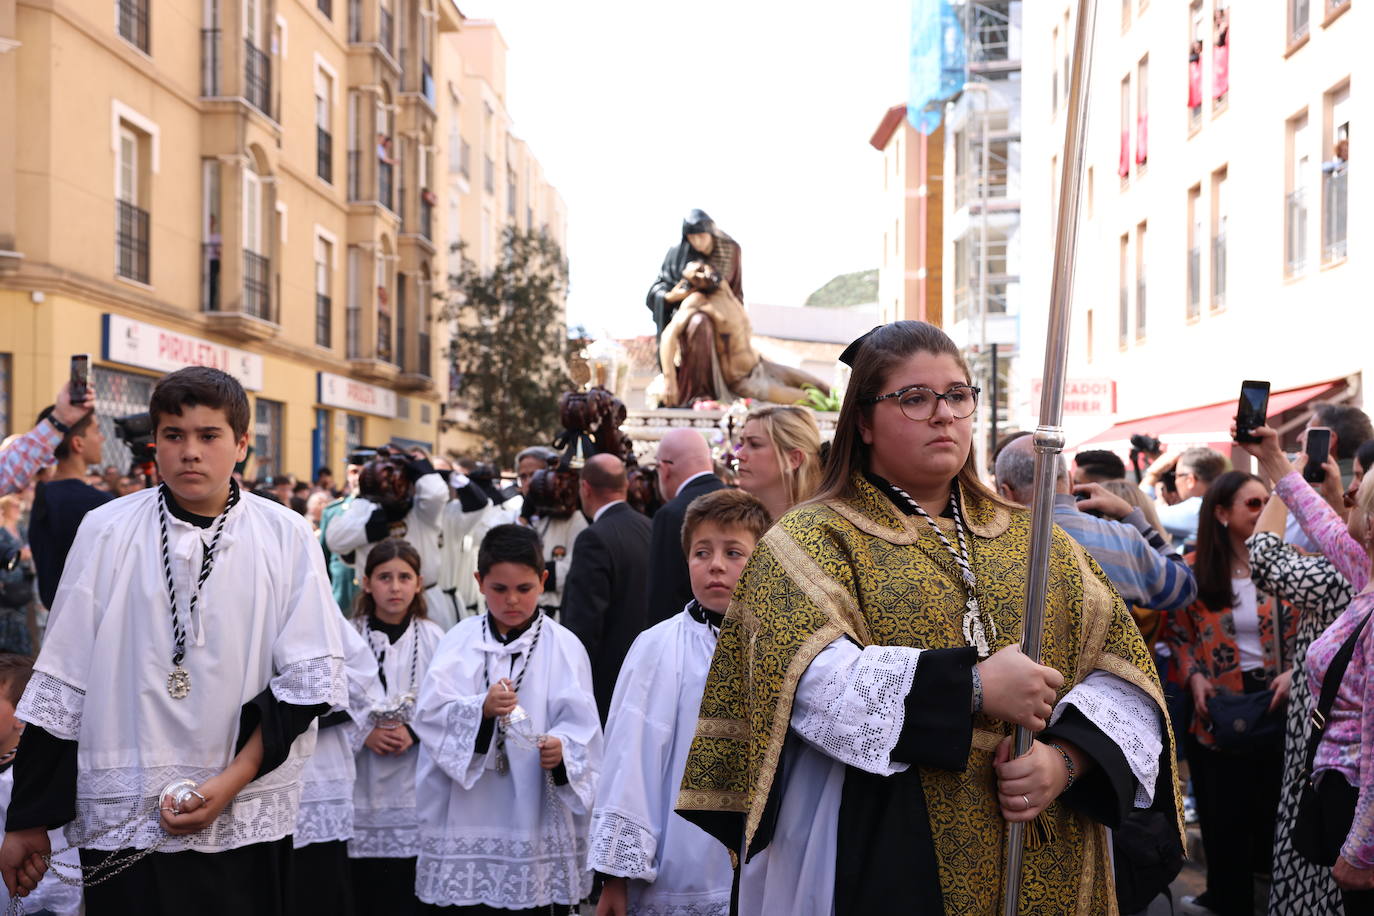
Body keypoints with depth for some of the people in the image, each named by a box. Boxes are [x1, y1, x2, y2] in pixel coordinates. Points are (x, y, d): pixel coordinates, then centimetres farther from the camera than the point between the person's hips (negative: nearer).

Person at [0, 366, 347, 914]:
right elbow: (60, 682, 3)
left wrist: (231, 782, -12)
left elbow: (310, 677, -2)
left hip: (247, 821, 0)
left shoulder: (287, 536, -1)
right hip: (122, 826, 0)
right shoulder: (106, 531, -1)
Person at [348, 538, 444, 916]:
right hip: (360, 782, 0)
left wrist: (414, 732, -14)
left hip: (413, 782, 0)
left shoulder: (433, 638, 1)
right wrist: (364, 732, -12)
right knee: (361, 883, 4)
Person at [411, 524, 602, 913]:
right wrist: (481, 709, -26)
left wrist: (562, 746, -26)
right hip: (464, 819, 1)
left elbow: (580, 723, -5)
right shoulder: (460, 640, 4)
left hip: (535, 819, -1)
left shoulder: (563, 646, 2)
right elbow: (430, 713, -8)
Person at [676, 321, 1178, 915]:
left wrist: (1066, 757, -13)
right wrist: (972, 686, -23)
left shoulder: (1033, 538, 10)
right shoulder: (809, 542, -2)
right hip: (881, 859, -4)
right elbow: (809, 677, -19)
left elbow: (1124, 670, 4)